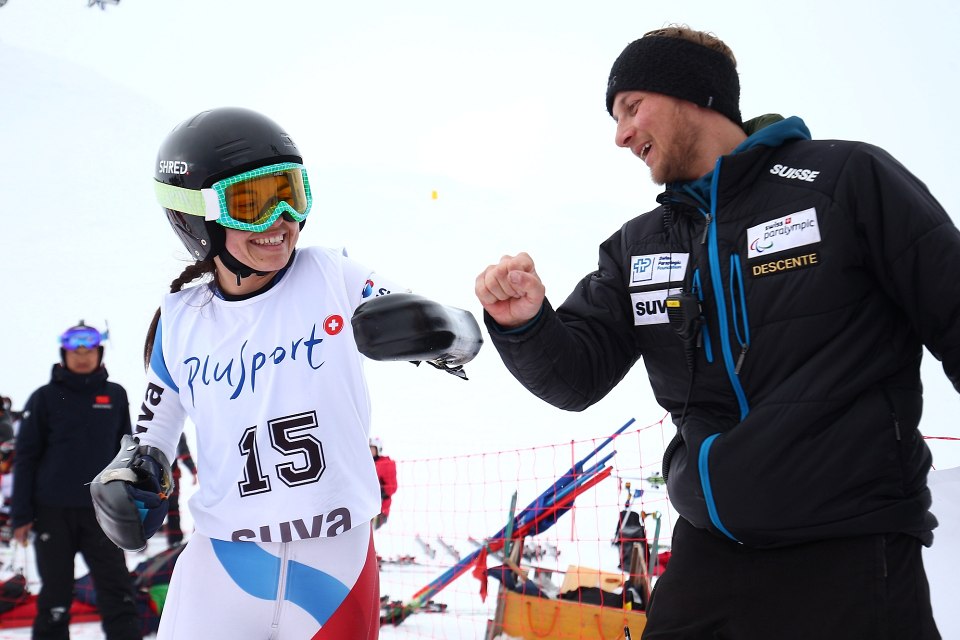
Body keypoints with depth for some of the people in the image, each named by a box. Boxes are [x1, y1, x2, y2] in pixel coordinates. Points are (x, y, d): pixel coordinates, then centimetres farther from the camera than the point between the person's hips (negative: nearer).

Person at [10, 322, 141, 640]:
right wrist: (21, 515, -4)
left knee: (118, 593, -2)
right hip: (53, 511, -1)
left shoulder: (115, 396, 7)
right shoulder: (45, 398, 0)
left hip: (101, 510, 2)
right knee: (55, 595, 5)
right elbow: (26, 458, 1)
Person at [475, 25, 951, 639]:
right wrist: (524, 324, -13)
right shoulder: (636, 248, 13)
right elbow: (576, 376, 8)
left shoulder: (847, 180, -4)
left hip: (849, 553, -5)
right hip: (706, 557, 6)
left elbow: (950, 319, -6)